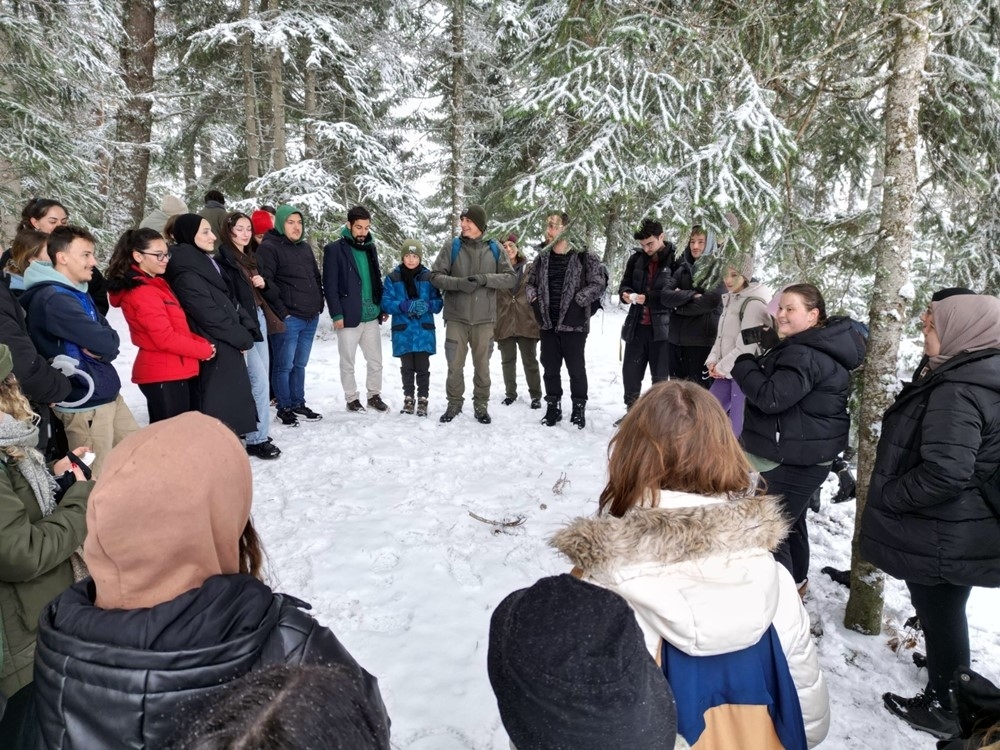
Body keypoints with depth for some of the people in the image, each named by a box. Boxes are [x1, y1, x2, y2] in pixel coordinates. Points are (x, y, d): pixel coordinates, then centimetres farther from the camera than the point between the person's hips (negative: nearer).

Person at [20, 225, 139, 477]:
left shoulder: (79, 293, 12)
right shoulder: (53, 299, -18)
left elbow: (110, 338, 8)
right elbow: (105, 341, -23)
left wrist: (99, 350, -12)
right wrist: (101, 344, -2)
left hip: (109, 394, 9)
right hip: (84, 403, -9)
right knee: (97, 481, 1)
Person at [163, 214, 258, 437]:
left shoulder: (204, 262, 14)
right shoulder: (186, 274, -16)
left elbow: (230, 301, 14)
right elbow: (210, 315, -18)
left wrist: (249, 330, 1)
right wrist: (243, 338, -7)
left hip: (227, 348, 9)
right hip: (216, 353, -9)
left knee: (229, 406, 16)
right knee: (219, 412, -4)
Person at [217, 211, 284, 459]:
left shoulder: (250, 258, 19)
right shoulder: (222, 259, -7)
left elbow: (273, 295, 18)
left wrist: (264, 285, -4)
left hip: (259, 322, 8)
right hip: (242, 328, -8)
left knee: (261, 379, 10)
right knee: (259, 380, -11)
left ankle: (257, 431, 21)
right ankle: (257, 439, -4)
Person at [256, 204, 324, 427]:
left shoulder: (305, 247, 17)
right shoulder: (269, 248, -6)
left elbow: (317, 277, 24)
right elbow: (265, 283, -13)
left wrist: (319, 304, 14)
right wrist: (281, 312, -15)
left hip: (311, 317, 7)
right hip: (287, 319, -7)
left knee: (300, 365, 15)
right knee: (284, 366, -1)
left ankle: (298, 404, 24)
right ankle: (284, 408, 10)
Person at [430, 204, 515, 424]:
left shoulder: (494, 249, 3)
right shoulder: (452, 246, 0)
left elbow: (511, 278, 0)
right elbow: (436, 276, -2)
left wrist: (486, 279, -16)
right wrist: (459, 283, -19)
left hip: (484, 319, 1)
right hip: (456, 318, 0)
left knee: (482, 365, 9)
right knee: (455, 365, 5)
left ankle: (481, 406, 24)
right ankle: (454, 403, 23)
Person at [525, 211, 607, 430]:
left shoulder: (583, 256, -7)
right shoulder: (542, 257, 8)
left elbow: (599, 282, -7)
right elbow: (530, 282, 20)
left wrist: (578, 301, -13)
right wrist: (534, 299, 2)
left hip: (573, 323, -5)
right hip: (547, 323, 5)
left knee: (576, 368, 4)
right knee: (550, 367, 11)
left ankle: (579, 409, 18)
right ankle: (553, 406, 24)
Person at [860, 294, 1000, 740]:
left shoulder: (957, 389, -25)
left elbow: (945, 473, -31)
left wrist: (887, 495, -17)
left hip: (941, 536, -9)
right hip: (962, 533, 9)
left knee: (939, 618, 9)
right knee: (946, 616, 22)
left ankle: (943, 709, 28)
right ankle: (946, 697, 40)